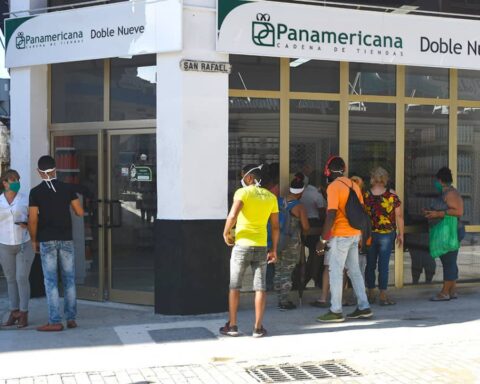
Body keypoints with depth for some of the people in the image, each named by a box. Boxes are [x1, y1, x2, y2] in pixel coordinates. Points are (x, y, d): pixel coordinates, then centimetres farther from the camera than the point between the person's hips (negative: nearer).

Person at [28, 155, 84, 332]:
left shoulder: (35, 192, -5)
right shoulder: (67, 188, 1)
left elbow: (33, 220, -8)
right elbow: (80, 212, 1)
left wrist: (34, 240, 5)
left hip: (47, 240, -2)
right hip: (66, 238, 2)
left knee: (51, 280, 1)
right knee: (69, 279, 9)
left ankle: (55, 321, 0)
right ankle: (71, 318, 12)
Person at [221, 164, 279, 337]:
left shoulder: (242, 192, -6)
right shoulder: (271, 197, 7)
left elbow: (233, 215, -22)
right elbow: (275, 226, 8)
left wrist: (226, 233, -7)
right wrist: (274, 249, 14)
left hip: (242, 245, -3)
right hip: (261, 247, 3)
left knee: (234, 286, 9)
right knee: (260, 287, 6)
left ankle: (232, 325, 12)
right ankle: (258, 327, 6)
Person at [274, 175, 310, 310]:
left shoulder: (281, 202, 2)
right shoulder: (299, 206, -12)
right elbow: (306, 227, -10)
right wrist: (302, 232, 11)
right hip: (292, 242, -5)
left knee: (278, 271, 13)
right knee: (287, 272, 1)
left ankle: (280, 300, 21)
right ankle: (284, 302, 6)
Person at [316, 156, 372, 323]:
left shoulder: (333, 187, -13)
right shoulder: (354, 185, 10)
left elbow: (331, 215, -19)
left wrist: (323, 239, -14)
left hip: (340, 235, -8)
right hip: (355, 234, 8)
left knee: (335, 272, -1)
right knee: (354, 270, 15)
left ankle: (336, 311, 2)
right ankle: (364, 307, 18)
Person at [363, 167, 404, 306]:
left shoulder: (365, 195, -3)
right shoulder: (391, 194, -6)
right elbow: (399, 216, -4)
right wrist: (400, 234, 5)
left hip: (369, 234, 2)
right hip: (387, 235, -2)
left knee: (370, 264, 12)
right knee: (383, 265, 1)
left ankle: (371, 294, 19)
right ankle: (383, 296, 3)